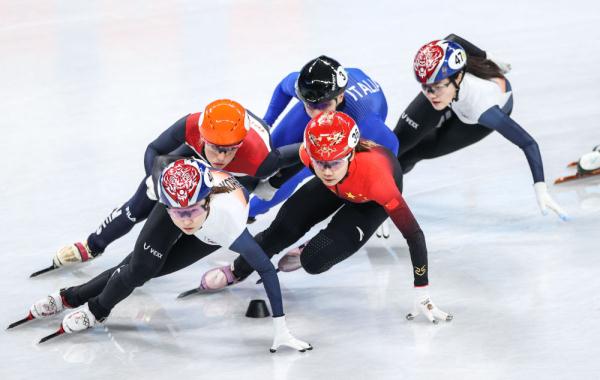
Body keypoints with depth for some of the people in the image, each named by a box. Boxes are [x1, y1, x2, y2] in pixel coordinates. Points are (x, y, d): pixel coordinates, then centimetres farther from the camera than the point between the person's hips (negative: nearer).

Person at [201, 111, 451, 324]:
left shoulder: (375, 175, -48)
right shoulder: (309, 153, -36)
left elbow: (413, 234, -42)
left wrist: (422, 296, -42)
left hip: (370, 201, -3)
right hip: (337, 187, 3)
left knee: (314, 261, -15)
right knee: (283, 228, -6)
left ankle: (308, 255, 23)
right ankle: (237, 271, 23)